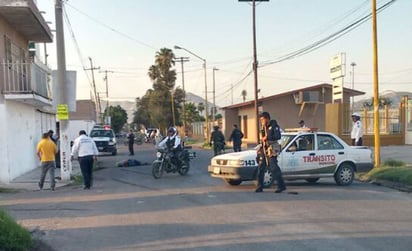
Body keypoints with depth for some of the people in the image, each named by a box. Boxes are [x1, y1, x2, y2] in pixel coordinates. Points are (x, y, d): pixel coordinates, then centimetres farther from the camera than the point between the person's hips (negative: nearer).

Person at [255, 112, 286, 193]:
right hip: (264, 150, 8)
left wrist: (267, 138, -21)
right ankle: (259, 187, 10)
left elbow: (278, 136, -19)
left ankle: (281, 186, -1)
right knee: (260, 168, 5)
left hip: (271, 150, -8)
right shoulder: (264, 127, 18)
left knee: (274, 168, -9)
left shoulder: (274, 126, -7)